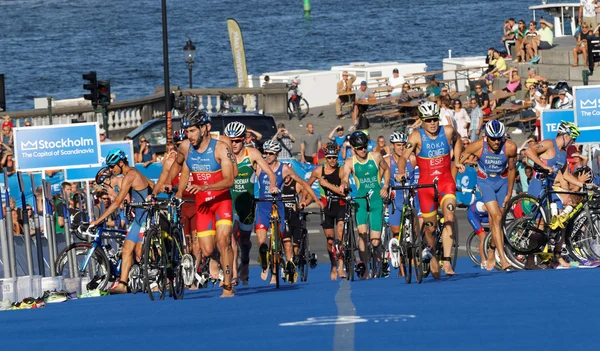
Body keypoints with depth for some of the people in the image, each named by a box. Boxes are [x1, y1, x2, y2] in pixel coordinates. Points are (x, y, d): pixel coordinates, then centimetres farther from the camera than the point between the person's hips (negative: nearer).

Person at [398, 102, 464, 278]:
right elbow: (404, 157, -21)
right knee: (430, 227, 6)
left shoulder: (448, 131, -4)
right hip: (426, 184, -1)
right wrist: (401, 172, -39)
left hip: (445, 182, 1)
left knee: (449, 218, -22)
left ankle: (446, 262, -25)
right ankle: (431, 254, 37)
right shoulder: (417, 136, -11)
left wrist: (457, 161, 12)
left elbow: (457, 141, 20)